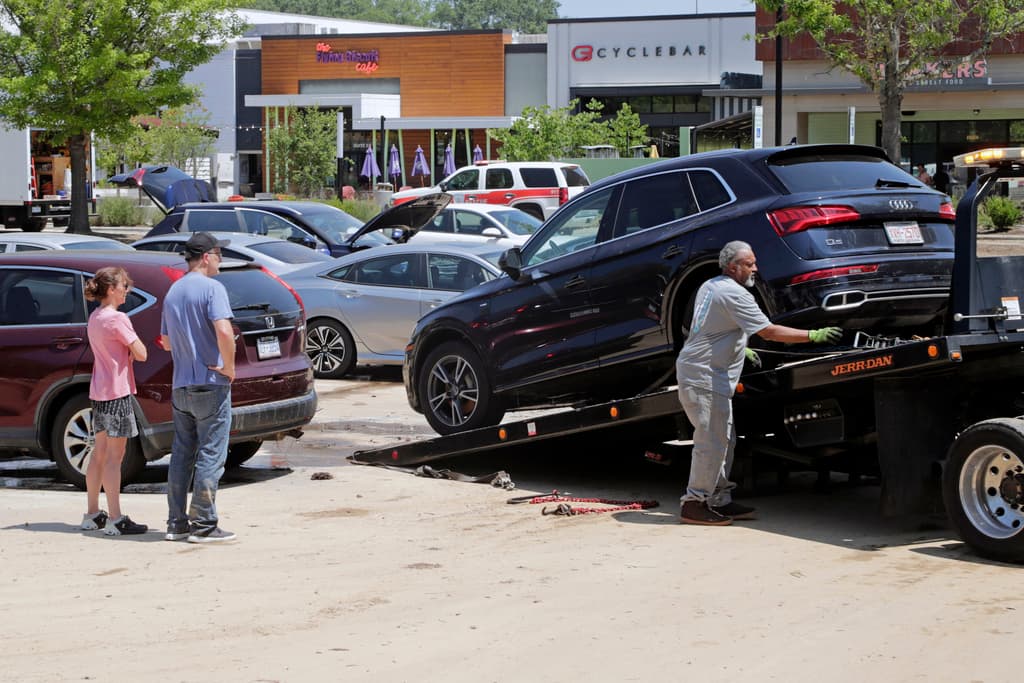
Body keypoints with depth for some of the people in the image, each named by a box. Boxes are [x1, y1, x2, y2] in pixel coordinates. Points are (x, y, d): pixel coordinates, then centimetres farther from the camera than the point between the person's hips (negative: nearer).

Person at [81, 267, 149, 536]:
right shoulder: (117, 319, -15)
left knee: (99, 454, 14)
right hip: (117, 392, -9)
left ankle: (92, 514, 19)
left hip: (99, 392, 9)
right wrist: (132, 346, 3)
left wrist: (126, 350, 0)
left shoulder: (94, 317, 12)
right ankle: (116, 519, -6)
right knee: (114, 456, -7)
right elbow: (141, 354, -15)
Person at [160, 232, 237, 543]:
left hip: (181, 386, 7)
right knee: (210, 456, -3)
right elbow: (224, 332, -24)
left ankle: (177, 523, 13)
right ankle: (204, 524, -3)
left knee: (182, 455, 11)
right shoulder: (211, 288, -11)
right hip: (210, 384, -7)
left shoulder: (173, 292, 14)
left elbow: (166, 342, 20)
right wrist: (229, 367, -13)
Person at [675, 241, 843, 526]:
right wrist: (813, 335, -16)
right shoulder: (734, 294, -16)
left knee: (724, 440, 14)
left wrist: (741, 349, 26)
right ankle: (694, 504, -7)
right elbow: (769, 331, -18)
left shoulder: (709, 286, 14)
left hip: (697, 371, 11)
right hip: (703, 375, -11)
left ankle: (719, 500, 17)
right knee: (712, 442, -9)